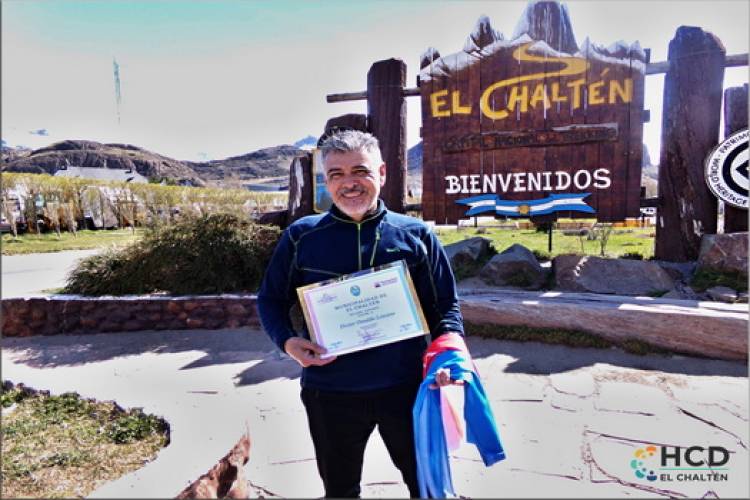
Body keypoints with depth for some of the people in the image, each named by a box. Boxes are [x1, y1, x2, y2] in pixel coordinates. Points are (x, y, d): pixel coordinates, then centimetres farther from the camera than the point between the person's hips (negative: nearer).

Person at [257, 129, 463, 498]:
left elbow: (445, 304, 2)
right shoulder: (301, 236, -3)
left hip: (406, 386, 0)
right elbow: (271, 299, 6)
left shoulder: (416, 235, -2)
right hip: (330, 392, 1)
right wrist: (287, 341, -12)